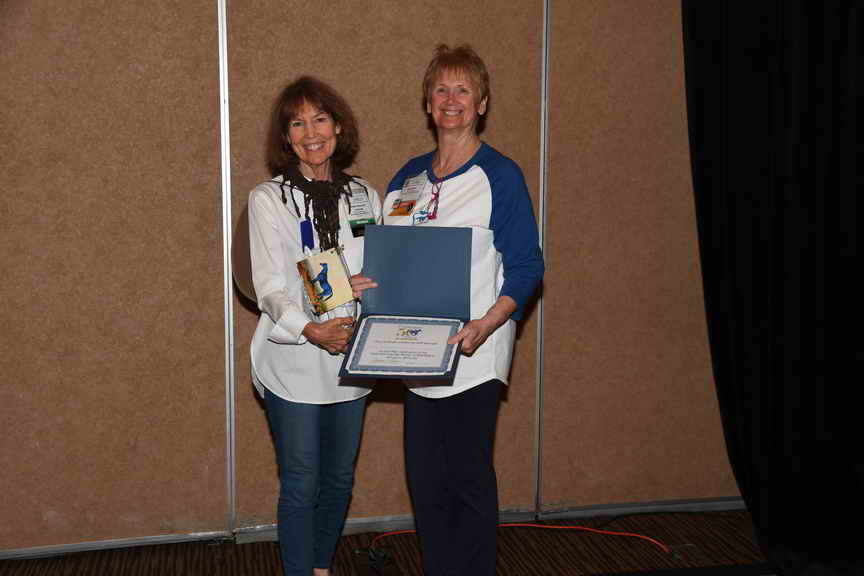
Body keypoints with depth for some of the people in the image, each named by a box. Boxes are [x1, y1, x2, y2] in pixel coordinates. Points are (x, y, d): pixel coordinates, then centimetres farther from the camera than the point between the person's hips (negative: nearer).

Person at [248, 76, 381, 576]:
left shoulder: (365, 197, 7)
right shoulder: (268, 199, -5)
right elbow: (271, 287, -14)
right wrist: (312, 329, -31)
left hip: (350, 358, 4)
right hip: (295, 363, -4)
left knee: (339, 478, 16)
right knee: (301, 486, 1)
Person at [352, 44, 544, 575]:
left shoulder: (500, 175, -5)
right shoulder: (410, 177, 12)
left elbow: (527, 267, -8)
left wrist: (485, 325, -22)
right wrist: (365, 282, -2)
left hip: (472, 353, -5)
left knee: (469, 479, 4)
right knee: (425, 478, 12)